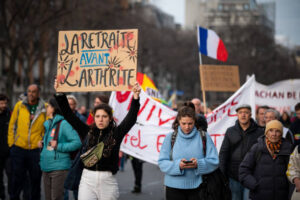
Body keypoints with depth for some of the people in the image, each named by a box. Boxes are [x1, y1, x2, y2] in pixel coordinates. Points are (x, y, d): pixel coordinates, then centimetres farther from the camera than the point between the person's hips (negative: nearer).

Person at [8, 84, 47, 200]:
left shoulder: (45, 108, -2)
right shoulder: (19, 106, 2)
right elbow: (12, 125, 8)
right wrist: (11, 143, 4)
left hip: (36, 150, -1)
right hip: (19, 148, 1)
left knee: (35, 180, 10)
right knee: (17, 180, 8)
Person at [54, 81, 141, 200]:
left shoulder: (116, 133, 1)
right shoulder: (88, 132, 6)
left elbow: (131, 119, -10)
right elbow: (69, 115, 5)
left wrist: (136, 98, -23)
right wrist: (60, 94, -1)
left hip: (108, 181, -1)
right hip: (87, 179, 1)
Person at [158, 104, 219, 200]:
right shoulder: (170, 137, 2)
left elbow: (214, 161, -4)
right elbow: (162, 163, -3)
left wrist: (198, 164, -22)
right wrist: (177, 165, -20)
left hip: (197, 187, 0)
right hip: (174, 187, 0)